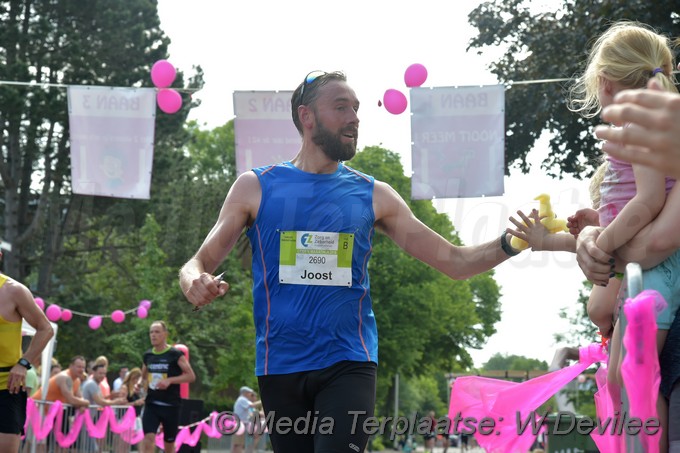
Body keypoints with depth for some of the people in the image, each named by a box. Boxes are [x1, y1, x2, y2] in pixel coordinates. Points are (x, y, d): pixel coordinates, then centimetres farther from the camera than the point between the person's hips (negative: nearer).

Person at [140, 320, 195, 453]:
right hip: (151, 404, 3)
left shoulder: (175, 355, -7)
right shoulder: (148, 355, 8)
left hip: (171, 406, -3)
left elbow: (191, 376, -10)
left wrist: (169, 380, -21)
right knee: (148, 438, -16)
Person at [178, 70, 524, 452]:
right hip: (280, 366, 1)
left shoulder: (374, 195, 6)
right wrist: (195, 281, -22)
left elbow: (453, 261, 6)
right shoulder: (255, 188, 4)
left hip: (349, 364, 0)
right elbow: (200, 263, 3)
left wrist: (510, 243, -13)